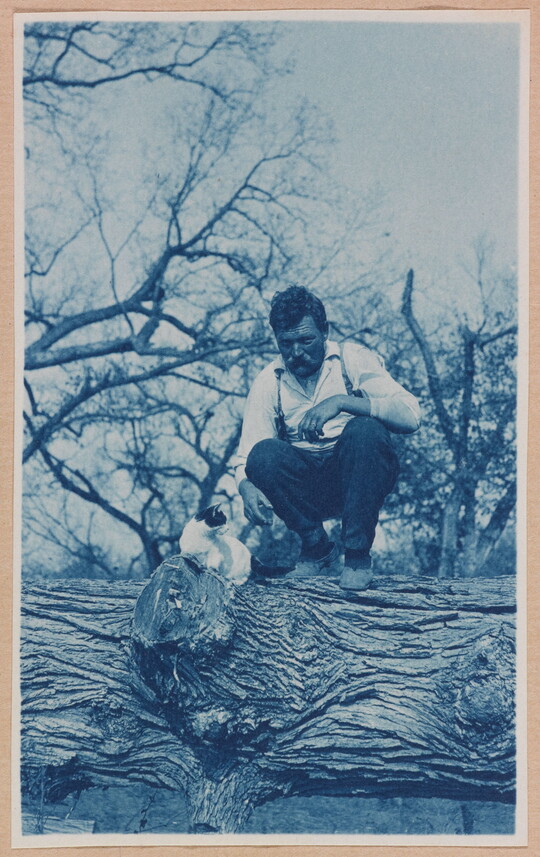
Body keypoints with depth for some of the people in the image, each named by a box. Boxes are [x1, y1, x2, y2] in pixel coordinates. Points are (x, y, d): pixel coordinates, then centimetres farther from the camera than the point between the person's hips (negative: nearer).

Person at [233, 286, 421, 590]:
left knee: (365, 429, -32)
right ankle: (318, 549, -10)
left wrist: (341, 402, -29)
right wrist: (246, 487, -26)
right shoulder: (268, 382, 4)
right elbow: (246, 455, -2)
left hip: (359, 475, -2)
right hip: (307, 489, 2)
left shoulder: (354, 359, -3)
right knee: (263, 454, -27)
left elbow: (410, 415, -17)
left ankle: (358, 554, -22)